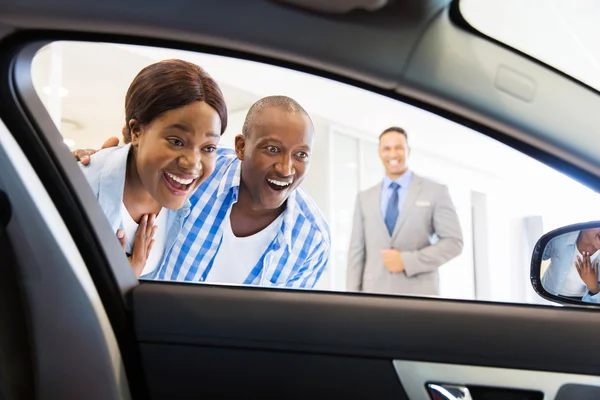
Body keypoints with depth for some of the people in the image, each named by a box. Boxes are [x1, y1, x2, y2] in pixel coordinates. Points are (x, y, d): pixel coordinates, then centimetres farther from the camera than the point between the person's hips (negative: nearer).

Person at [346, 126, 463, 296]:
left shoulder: (435, 192, 4)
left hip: (418, 293, -2)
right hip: (375, 293, 2)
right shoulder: (365, 198, 12)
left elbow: (453, 242, -2)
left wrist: (406, 261, -11)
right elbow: (356, 250, 10)